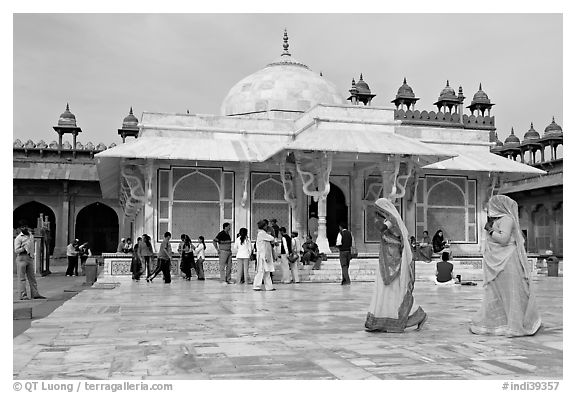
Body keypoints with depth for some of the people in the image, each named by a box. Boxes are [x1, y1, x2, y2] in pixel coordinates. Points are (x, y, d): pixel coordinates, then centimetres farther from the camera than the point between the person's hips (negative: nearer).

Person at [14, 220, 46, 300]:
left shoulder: (31, 236, 14)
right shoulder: (18, 238, -5)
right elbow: (16, 250, -11)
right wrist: (24, 248, -25)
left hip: (30, 258, 6)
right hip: (21, 258, -6)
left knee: (32, 277, 7)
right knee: (22, 278, -3)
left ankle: (35, 294, 10)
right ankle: (23, 295, -2)